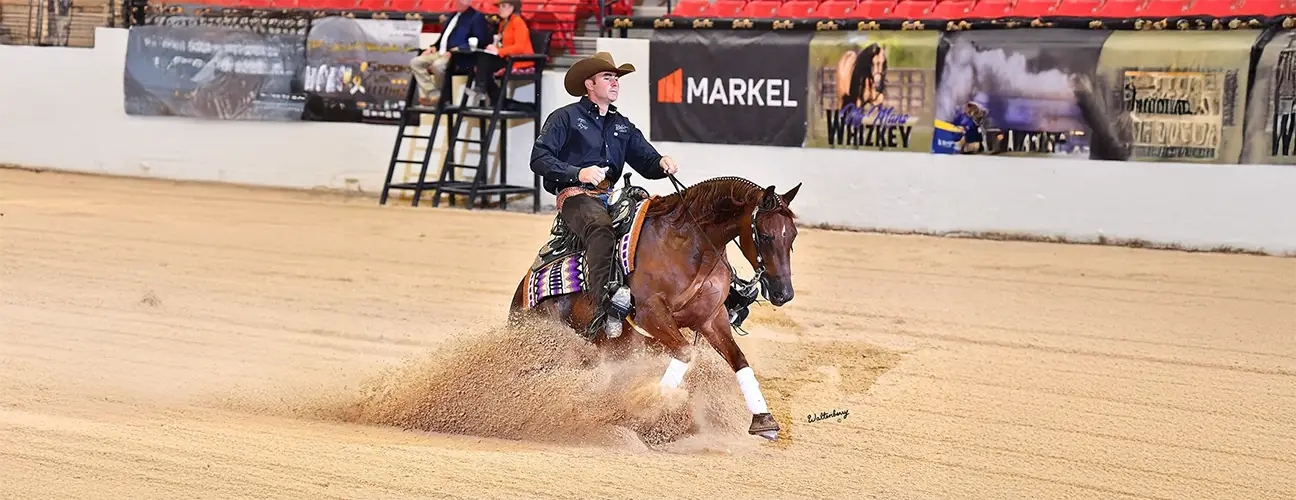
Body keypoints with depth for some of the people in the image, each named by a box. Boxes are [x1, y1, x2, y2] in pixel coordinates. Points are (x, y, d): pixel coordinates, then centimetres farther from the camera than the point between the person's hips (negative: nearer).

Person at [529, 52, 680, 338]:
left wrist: (662, 163, -7)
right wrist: (578, 173, -17)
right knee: (600, 226, -38)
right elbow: (539, 159, -3)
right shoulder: (566, 117, 7)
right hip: (575, 196, -7)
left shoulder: (623, 126, 25)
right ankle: (605, 305, -53)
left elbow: (646, 162, 18)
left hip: (611, 198, 7)